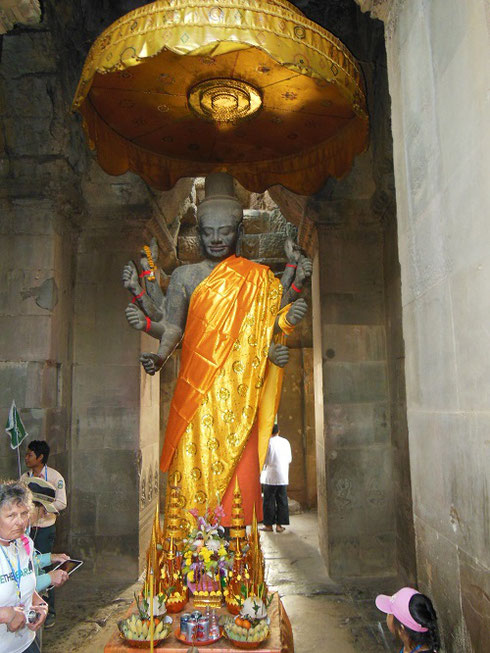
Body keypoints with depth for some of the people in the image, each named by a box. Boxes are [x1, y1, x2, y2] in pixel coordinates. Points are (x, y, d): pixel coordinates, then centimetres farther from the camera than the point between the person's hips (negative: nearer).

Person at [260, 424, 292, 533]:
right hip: (283, 477, 4)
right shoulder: (286, 442, 3)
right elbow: (289, 459, 11)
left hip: (270, 476, -4)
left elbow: (263, 459, -10)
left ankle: (268, 524, 11)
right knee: (282, 501, 10)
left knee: (269, 501, 6)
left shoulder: (268, 442, -10)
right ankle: (279, 525, 12)